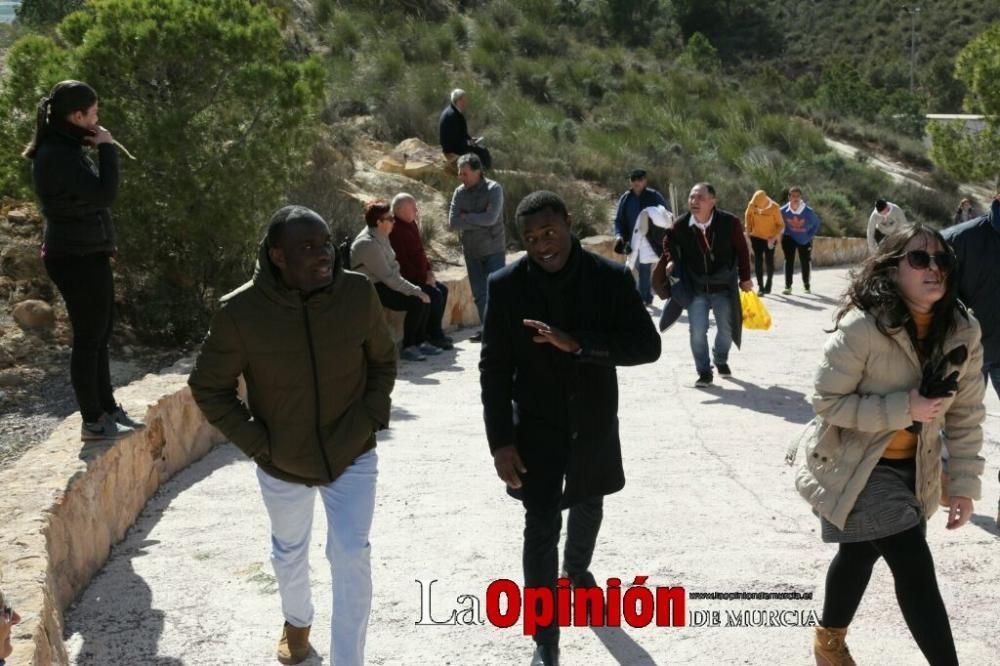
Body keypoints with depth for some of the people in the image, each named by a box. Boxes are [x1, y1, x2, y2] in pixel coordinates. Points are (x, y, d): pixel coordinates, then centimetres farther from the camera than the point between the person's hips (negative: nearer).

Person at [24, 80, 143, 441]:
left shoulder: (63, 149, 11)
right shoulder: (58, 155, -21)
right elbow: (105, 193, -27)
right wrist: (106, 147, -18)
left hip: (87, 254, 10)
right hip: (77, 259, -10)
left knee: (101, 334, 17)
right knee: (89, 338, -1)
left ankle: (108, 408, 28)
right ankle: (93, 423, 9)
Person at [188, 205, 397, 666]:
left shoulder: (359, 293, -18)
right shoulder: (241, 311, -23)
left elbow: (383, 361, 1)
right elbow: (208, 387, -9)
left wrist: (372, 417, -9)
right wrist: (255, 443, -14)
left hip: (352, 455, 0)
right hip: (283, 461, 1)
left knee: (351, 556, -6)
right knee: (289, 554, 23)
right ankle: (297, 622, 54)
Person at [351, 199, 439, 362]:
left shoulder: (382, 236, 7)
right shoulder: (368, 244, -24)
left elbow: (393, 266, 13)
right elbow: (388, 277, -25)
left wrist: (415, 289, 3)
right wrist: (416, 291, -21)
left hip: (384, 284, 10)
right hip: (372, 290, -10)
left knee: (425, 298, -1)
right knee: (416, 302, -22)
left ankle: (420, 342, 8)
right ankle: (407, 348, -12)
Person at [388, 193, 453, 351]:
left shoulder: (410, 225, 9)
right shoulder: (395, 231, -22)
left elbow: (420, 252, 19)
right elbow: (402, 263, -25)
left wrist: (429, 271, 5)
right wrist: (423, 278, -19)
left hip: (419, 276, 11)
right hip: (405, 279, -11)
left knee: (442, 289, 9)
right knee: (434, 294, -20)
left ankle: (434, 332, 13)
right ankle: (435, 335, -6)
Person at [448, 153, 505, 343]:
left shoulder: (493, 189, -10)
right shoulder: (459, 192, 1)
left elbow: (490, 218, -23)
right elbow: (452, 223, -7)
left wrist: (466, 217, -12)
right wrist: (479, 221, -14)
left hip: (493, 250, -4)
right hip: (471, 252, 4)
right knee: (479, 295, 8)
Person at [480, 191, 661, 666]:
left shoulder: (611, 278, -12)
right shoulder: (507, 285, -13)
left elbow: (648, 345, -17)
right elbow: (494, 368, -9)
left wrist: (576, 343, -30)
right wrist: (501, 441, -13)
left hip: (594, 423, 2)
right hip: (536, 427, -2)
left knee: (588, 508, 24)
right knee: (542, 527, -4)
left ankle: (577, 569, 56)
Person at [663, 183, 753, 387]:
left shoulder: (730, 222, -16)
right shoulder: (680, 225, -13)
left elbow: (741, 250, -2)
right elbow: (669, 243, 9)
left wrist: (745, 278, 2)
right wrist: (672, 261, -9)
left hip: (723, 286, 0)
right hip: (695, 288, 0)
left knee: (726, 328, 12)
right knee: (697, 331, -6)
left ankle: (721, 360, 41)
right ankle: (704, 372, 10)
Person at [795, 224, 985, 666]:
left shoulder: (963, 331, -9)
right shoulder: (861, 328, -25)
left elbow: (966, 414, 0)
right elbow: (826, 402, -20)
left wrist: (964, 483, -1)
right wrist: (903, 409, -26)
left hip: (916, 470, 6)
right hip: (862, 468, -6)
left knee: (860, 553, 23)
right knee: (915, 569, -12)